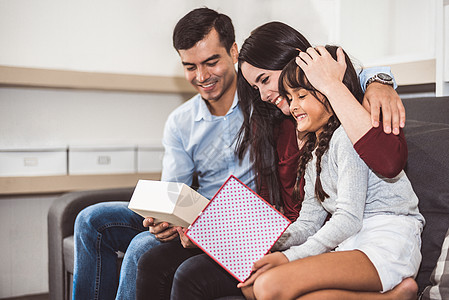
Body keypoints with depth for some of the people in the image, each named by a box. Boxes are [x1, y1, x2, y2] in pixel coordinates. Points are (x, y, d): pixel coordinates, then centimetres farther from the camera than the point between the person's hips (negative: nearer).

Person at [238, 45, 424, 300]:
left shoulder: (347, 134, -8)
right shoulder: (313, 150, 22)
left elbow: (349, 219, -15)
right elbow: (308, 223, 15)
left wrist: (291, 257, -17)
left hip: (387, 243, -10)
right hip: (347, 244, 10)